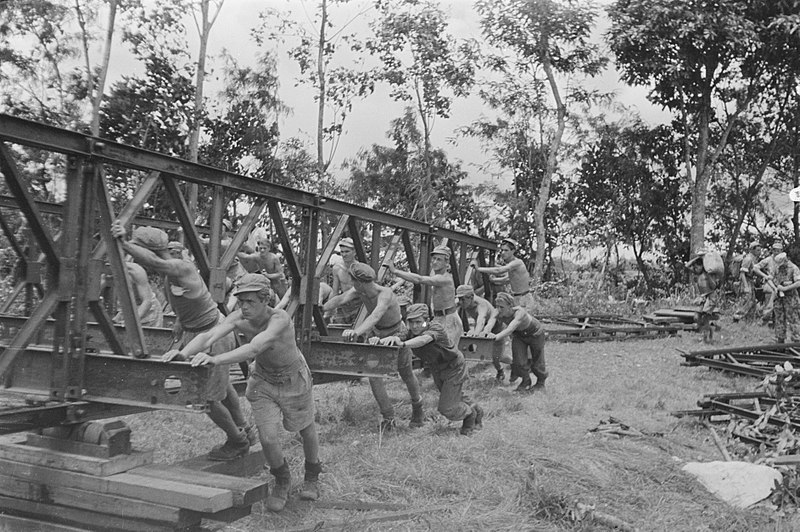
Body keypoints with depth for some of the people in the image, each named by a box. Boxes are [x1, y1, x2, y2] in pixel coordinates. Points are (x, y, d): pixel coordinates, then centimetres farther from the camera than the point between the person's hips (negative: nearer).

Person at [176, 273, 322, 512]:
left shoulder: (280, 320, -39)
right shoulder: (239, 317, -25)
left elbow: (253, 349, -53)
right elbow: (208, 336, -37)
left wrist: (216, 359, -65)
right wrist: (183, 353, -56)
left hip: (294, 381, -2)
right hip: (263, 381, 3)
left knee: (305, 429, 19)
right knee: (268, 438, -9)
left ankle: (312, 476, 48)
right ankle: (282, 482, 23)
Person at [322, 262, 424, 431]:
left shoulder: (385, 294, -38)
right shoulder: (359, 291, -17)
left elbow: (375, 316, -54)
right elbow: (340, 299, -22)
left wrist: (357, 331, -70)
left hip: (397, 335, -5)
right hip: (377, 334, 5)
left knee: (406, 374, 14)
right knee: (374, 376, -5)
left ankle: (417, 408, 42)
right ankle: (388, 417, 8)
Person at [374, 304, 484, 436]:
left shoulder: (436, 328, -36)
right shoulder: (411, 333, -18)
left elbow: (423, 340, -56)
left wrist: (402, 344, -74)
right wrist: (379, 340, -52)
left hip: (453, 368, -7)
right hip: (436, 370, 7)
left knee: (446, 408, -6)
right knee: (454, 397, 26)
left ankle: (469, 414, 26)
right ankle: (476, 410, 55)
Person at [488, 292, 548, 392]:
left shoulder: (519, 313, -45)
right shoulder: (499, 315, -25)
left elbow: (510, 329, -58)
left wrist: (496, 337, -71)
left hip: (535, 334, -4)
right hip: (519, 335, 5)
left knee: (536, 361, 9)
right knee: (519, 361, -3)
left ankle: (541, 383, 37)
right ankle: (526, 381, 25)